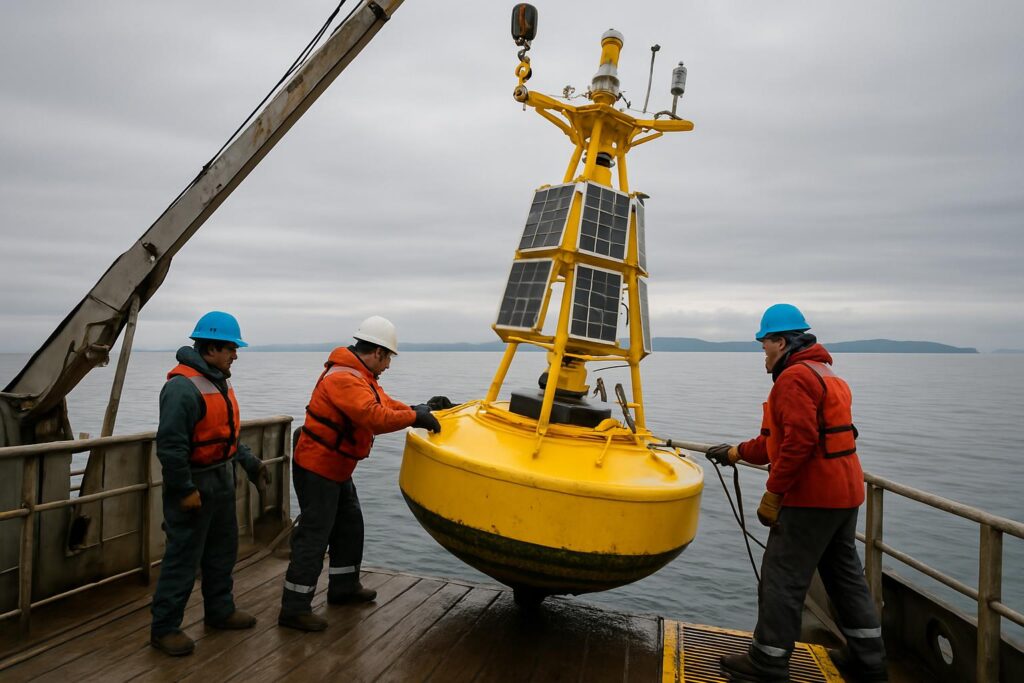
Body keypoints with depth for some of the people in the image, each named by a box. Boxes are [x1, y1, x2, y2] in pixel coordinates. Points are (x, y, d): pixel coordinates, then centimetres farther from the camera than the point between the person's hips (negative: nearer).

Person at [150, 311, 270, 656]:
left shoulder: (218, 381, 9)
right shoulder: (183, 387, -23)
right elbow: (170, 445, -25)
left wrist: (250, 463, 14)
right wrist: (185, 490, -21)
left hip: (222, 481, 10)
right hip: (195, 485, -10)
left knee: (222, 551, 19)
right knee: (183, 557, 1)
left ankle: (220, 611, 35)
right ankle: (164, 628, 16)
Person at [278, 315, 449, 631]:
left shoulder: (361, 375, 9)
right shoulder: (345, 378, -26)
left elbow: (385, 403, 12)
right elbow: (374, 417, -36)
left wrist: (420, 410, 3)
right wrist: (414, 417, -29)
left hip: (335, 469, 11)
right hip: (317, 468, -11)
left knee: (350, 526, 20)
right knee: (314, 536, -5)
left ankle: (344, 586, 35)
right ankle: (294, 608, 5)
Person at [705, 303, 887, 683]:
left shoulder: (795, 377, -15)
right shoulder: (826, 374, 19)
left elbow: (798, 441, -26)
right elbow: (778, 439, 21)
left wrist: (772, 494, -21)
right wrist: (736, 452, 23)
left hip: (811, 496, -10)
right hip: (845, 492, 11)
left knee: (782, 578, -2)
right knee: (845, 573, 20)